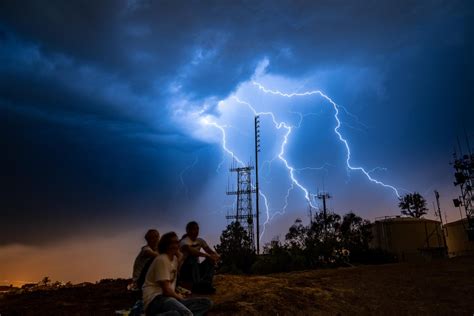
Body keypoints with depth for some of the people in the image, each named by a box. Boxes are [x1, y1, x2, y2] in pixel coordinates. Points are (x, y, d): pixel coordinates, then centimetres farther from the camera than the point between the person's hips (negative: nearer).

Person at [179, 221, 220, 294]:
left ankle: (206, 283, -28)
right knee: (192, 257, -33)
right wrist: (208, 255, -39)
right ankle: (197, 285, -37)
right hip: (185, 270, -6)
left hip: (196, 268, 6)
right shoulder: (184, 241, -14)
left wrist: (216, 255, -26)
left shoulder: (200, 241, 7)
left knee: (211, 260, -13)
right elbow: (192, 251, -34)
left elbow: (210, 251, -2)